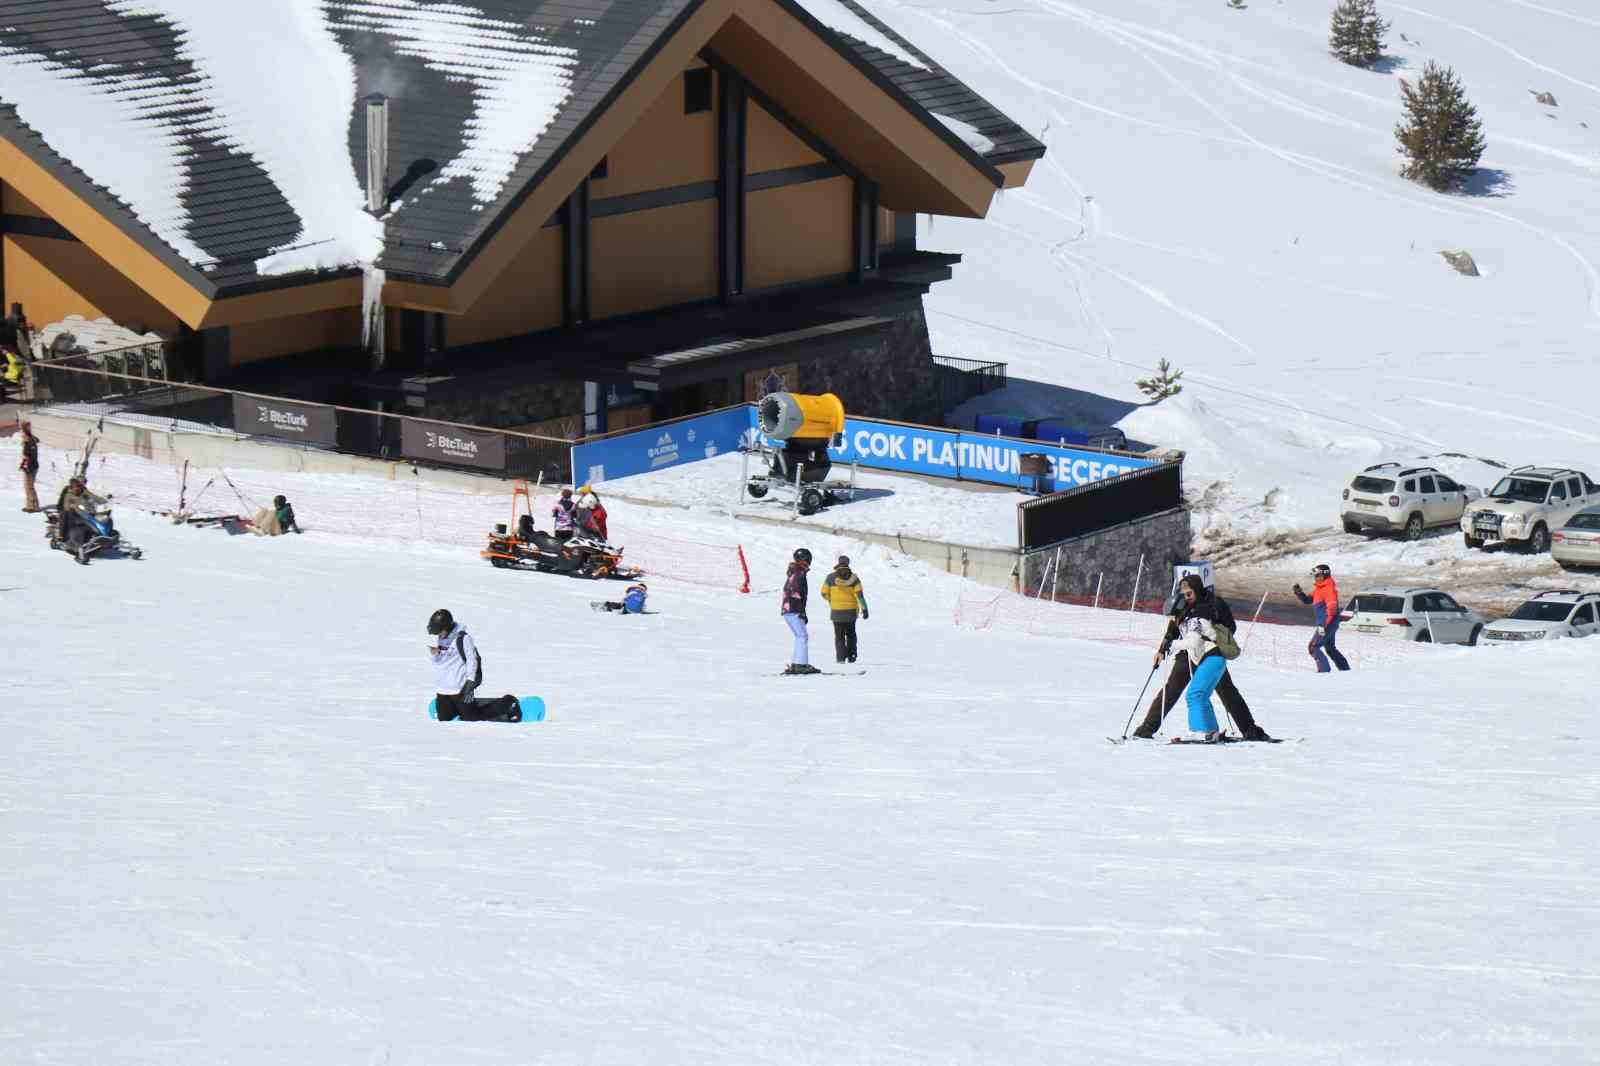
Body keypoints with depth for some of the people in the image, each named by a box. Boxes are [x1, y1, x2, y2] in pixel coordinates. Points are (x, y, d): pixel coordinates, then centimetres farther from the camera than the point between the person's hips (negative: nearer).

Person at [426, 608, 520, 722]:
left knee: (470, 718, -1)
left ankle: (507, 704, 14)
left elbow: (472, 660, -15)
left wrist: (469, 684, -17)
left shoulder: (463, 638, -17)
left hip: (460, 688, -7)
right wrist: (433, 654, -10)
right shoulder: (437, 638, 4)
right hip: (442, 689, 7)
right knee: (444, 719, 12)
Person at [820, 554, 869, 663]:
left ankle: (841, 657, -4)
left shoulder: (831, 577, -6)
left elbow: (824, 593, -2)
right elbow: (859, 594, -10)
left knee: (839, 636, 7)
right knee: (851, 634, 19)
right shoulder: (853, 578, -4)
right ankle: (851, 656, 13)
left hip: (836, 611, -1)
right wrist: (864, 609, -8)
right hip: (851, 611, 1)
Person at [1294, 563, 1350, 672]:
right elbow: (1307, 600, 18)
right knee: (1330, 648, 21)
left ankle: (1324, 670, -12)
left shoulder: (1329, 589, -17)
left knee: (1313, 647, -10)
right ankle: (1346, 670, 27)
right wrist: (1299, 593, -2)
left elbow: (1332, 608, -25)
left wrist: (1324, 625, -28)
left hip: (1328, 623, -10)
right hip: (1326, 624, 10)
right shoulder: (1319, 588, 13)